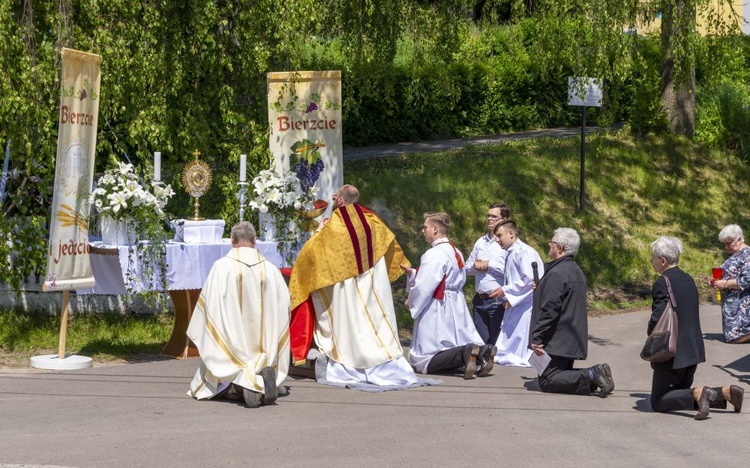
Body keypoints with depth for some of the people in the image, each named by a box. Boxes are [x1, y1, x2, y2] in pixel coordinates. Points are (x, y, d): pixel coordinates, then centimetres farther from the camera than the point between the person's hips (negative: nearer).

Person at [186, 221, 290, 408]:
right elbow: (284, 307, 4)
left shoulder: (221, 267, -8)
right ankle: (263, 373, -19)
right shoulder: (271, 269, -1)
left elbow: (209, 305, -6)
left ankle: (241, 380, -25)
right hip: (265, 349, 3)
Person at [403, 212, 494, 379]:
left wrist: (411, 302, -1)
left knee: (424, 361, -5)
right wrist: (412, 272, 17)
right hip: (456, 308, 9)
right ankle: (481, 352, -13)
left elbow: (424, 287, -18)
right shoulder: (455, 252, 11)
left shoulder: (434, 254, -17)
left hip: (436, 310, -9)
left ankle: (465, 354, -28)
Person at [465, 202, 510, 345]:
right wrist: (476, 266, -3)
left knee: (497, 343, -1)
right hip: (479, 300, 7)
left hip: (498, 301, -7)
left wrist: (488, 264, -9)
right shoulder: (480, 242, 15)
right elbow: (467, 268, 19)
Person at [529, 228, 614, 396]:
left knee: (547, 382, -8)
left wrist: (536, 338, -18)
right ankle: (595, 375, 0)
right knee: (563, 375, 19)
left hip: (557, 342, -10)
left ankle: (591, 377, -18)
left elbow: (549, 310, -23)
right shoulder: (576, 271, 14)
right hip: (572, 342, 10)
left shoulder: (557, 273, -19)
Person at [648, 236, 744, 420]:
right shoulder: (688, 279, 9)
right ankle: (726, 392, 1)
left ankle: (697, 394, -20)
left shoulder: (662, 283, -17)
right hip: (693, 349, 8)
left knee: (658, 402, 3)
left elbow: (657, 318, -23)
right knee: (681, 395, 21)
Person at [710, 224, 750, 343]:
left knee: (735, 337, -16)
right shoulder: (733, 255, 16)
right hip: (731, 303, 10)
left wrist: (725, 283, -18)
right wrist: (717, 282, 8)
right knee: (730, 336, 8)